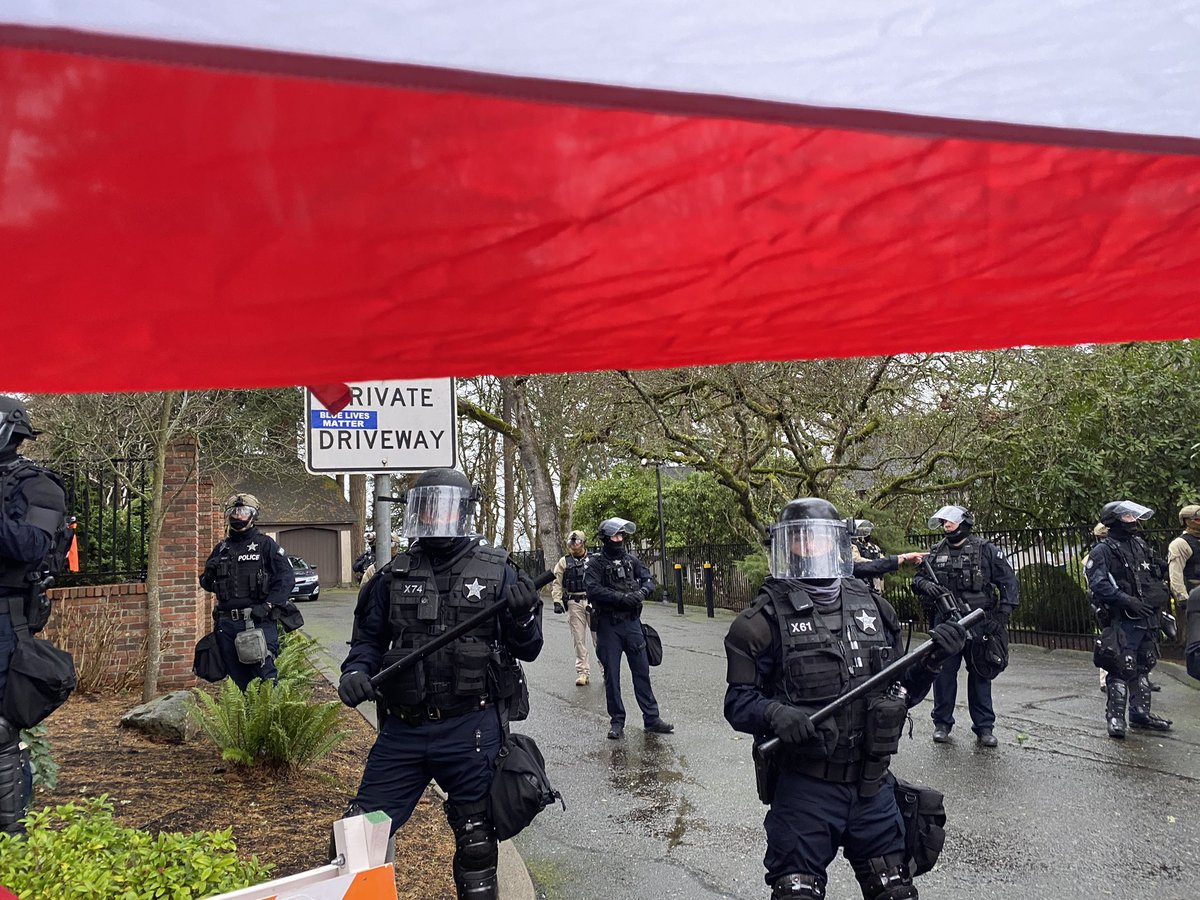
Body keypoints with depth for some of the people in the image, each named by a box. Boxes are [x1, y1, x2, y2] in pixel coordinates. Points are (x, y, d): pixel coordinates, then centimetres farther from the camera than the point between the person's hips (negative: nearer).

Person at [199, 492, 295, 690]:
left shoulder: (265, 544, 1)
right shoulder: (221, 549, 17)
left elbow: (286, 577, -6)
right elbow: (206, 583, 24)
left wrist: (268, 605, -16)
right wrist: (209, 574, 0)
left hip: (258, 622, -5)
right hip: (227, 624, 5)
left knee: (265, 679, -10)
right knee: (238, 680, 11)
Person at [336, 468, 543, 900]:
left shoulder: (496, 571, -1)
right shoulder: (393, 576, 5)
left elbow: (526, 650, 0)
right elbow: (368, 640, 13)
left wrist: (523, 616, -20)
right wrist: (355, 671, -7)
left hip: (471, 730, -2)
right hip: (403, 729, 2)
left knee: (475, 841, 13)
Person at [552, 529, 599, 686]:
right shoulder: (564, 562, 8)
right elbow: (557, 583, 7)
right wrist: (557, 601, -5)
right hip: (574, 604, 1)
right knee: (579, 639, 4)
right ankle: (582, 671, 10)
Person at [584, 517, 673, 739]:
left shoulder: (630, 559, 8)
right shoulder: (595, 563, -6)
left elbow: (649, 579, 5)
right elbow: (593, 589, -19)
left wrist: (641, 592, -17)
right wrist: (622, 597, -24)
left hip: (632, 622, 4)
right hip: (608, 625, -4)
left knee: (642, 671, 8)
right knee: (612, 675, 4)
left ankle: (651, 718, 17)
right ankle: (617, 722, 15)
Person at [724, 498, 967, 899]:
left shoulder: (873, 608, 7)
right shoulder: (767, 619, -8)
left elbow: (901, 691, 14)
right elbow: (739, 702, -8)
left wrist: (931, 661, -4)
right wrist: (775, 714, -28)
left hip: (874, 788, 4)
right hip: (804, 790, -4)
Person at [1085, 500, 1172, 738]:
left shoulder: (1140, 545, 13)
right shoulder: (1103, 551, -10)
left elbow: (1161, 569, 27)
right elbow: (1098, 584, -20)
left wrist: (1160, 595, 15)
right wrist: (1128, 601, -26)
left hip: (1147, 618, 8)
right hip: (1122, 621, -8)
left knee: (1143, 667, 16)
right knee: (1121, 669, -7)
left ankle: (1141, 713, 28)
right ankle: (1115, 718, 1)